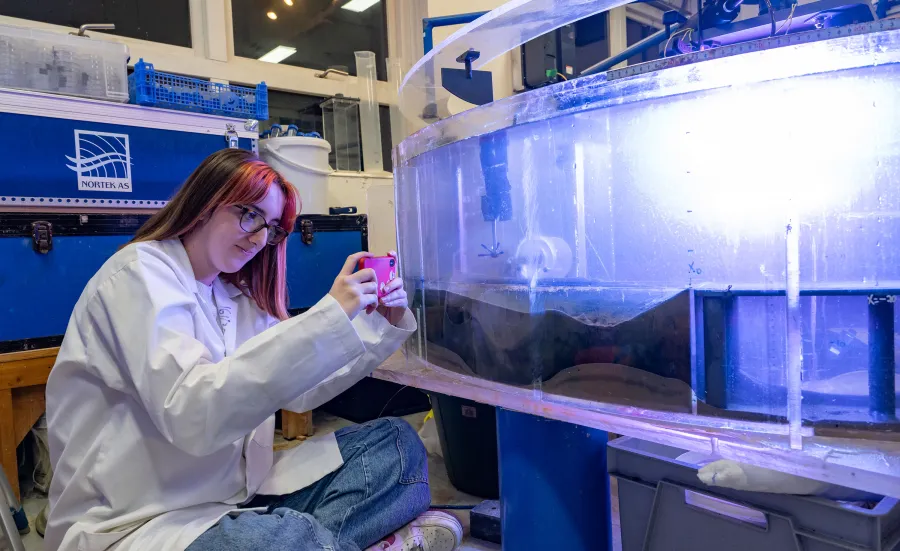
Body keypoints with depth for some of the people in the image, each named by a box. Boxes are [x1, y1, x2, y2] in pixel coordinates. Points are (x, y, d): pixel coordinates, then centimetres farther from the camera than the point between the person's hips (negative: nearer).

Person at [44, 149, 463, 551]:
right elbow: (192, 415, -29)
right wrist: (329, 317, -33)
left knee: (396, 443, -3)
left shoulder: (234, 296, 12)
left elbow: (297, 390, 11)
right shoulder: (139, 273, -12)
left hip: (232, 497, 8)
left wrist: (381, 326, -1)